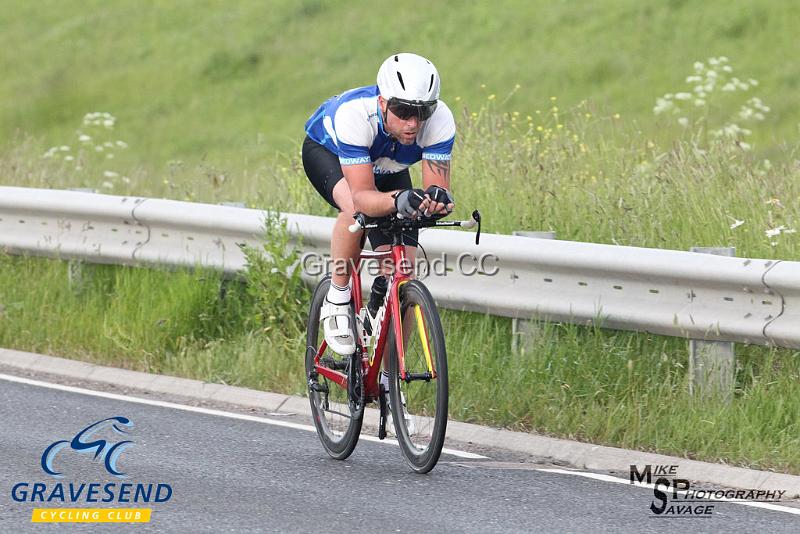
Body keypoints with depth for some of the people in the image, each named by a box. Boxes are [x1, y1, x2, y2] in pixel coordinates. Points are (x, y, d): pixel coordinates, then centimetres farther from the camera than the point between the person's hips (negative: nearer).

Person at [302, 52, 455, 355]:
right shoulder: (354, 114, -44)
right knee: (355, 209, -39)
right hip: (326, 150, -3)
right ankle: (337, 300, -17)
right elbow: (362, 197, -47)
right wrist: (398, 200, -68)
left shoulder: (440, 120, -35)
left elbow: (437, 185, -35)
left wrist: (438, 198, -60)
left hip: (386, 169, 4)